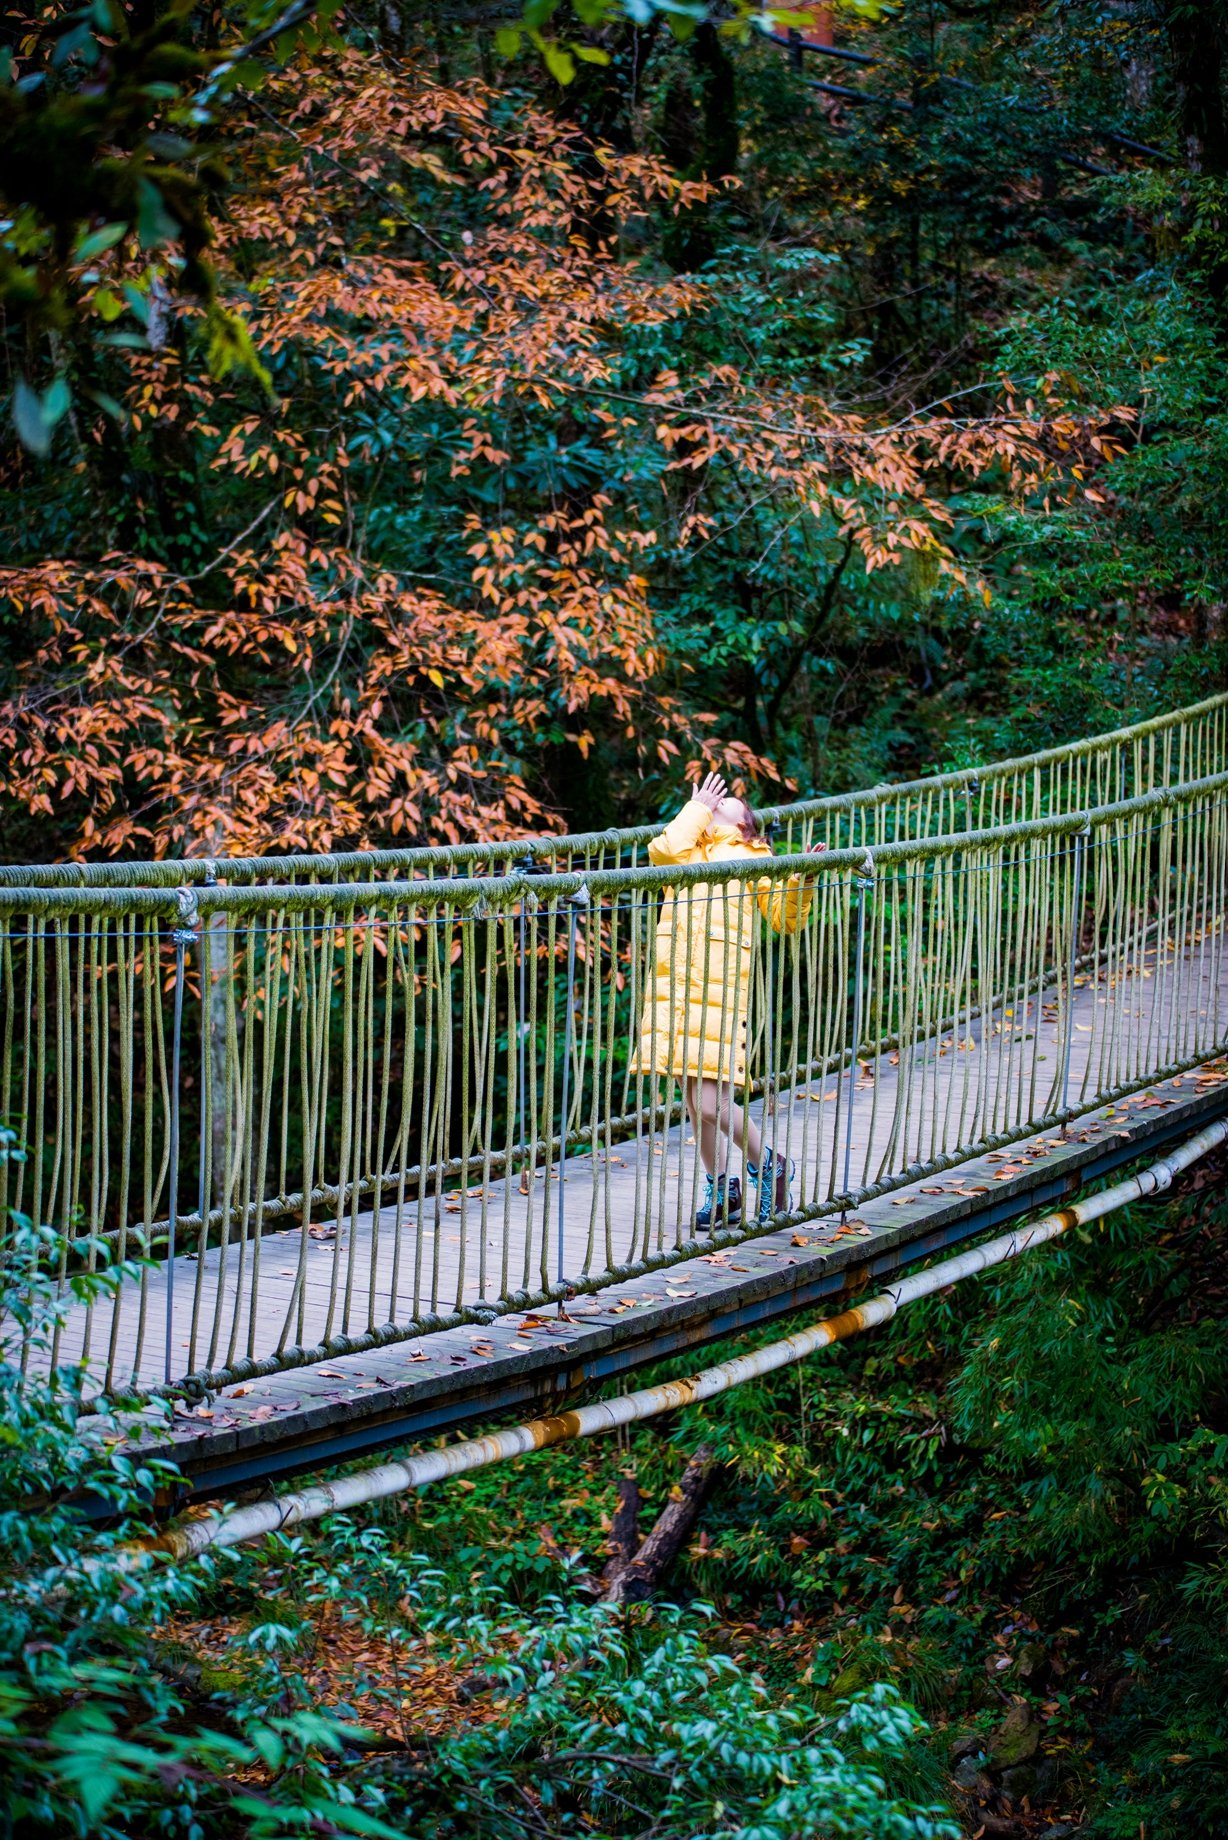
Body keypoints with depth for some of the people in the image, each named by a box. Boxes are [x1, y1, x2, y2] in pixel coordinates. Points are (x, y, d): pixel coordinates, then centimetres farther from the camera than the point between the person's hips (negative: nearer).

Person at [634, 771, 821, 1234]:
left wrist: (803, 879, -9)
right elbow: (664, 851, -3)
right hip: (673, 979, 4)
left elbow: (786, 920, 7)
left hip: (720, 983, -4)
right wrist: (697, 809, 8)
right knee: (692, 1099, 7)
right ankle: (720, 1190, 21)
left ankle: (765, 1165, 11)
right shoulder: (688, 846, 21)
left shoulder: (751, 856, 12)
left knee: (711, 1104, -12)